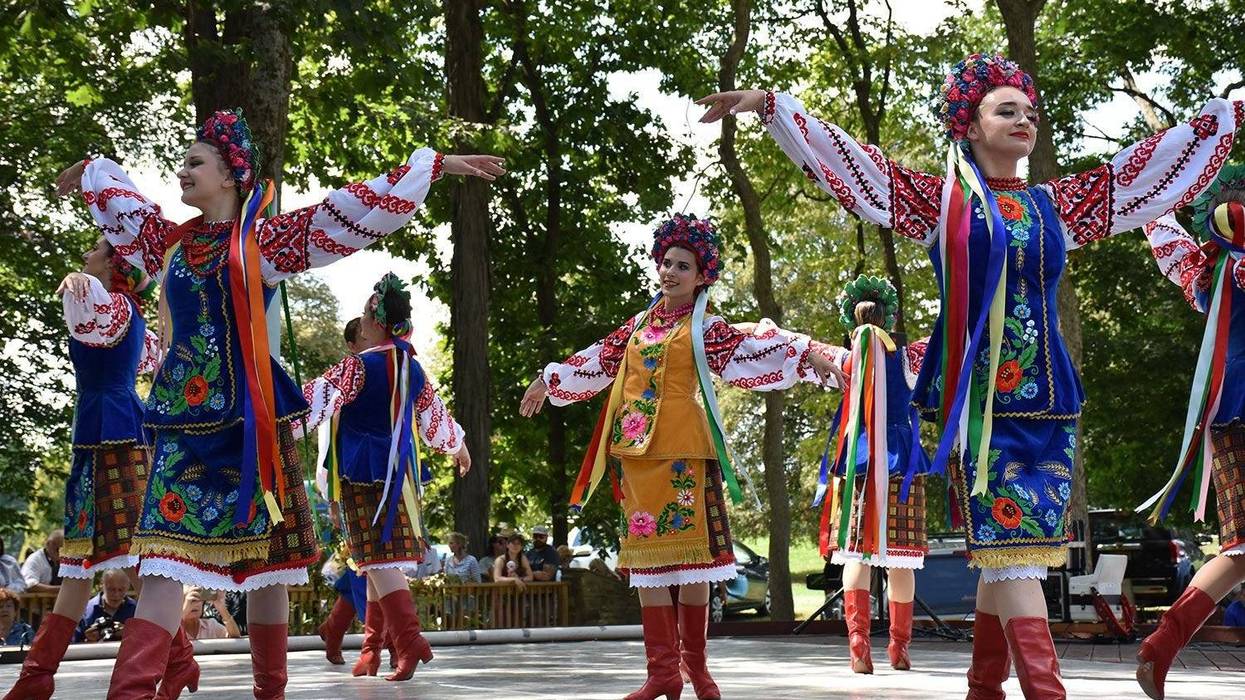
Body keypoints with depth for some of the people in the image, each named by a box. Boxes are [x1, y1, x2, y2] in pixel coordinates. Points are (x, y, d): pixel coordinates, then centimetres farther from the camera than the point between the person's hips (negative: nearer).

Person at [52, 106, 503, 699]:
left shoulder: (263, 240, -2)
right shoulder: (171, 242, 13)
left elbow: (361, 206, -7)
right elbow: (118, 197, 35)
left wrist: (436, 166, -11)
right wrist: (87, 171, 54)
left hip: (243, 414, -4)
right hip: (179, 413, 4)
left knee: (260, 551, 3)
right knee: (167, 552, -5)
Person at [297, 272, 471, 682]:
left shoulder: (359, 366, -13)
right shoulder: (412, 368, 9)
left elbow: (314, 400, -17)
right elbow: (433, 414, 23)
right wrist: (458, 446, 41)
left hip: (364, 475, -7)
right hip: (399, 473, 7)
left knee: (378, 559, -10)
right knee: (380, 558, 13)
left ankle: (410, 640, -22)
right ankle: (372, 649, 20)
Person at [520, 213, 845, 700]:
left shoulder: (703, 328, 3)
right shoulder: (639, 324, 18)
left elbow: (755, 350, -8)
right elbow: (599, 360, 29)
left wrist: (807, 353, -22)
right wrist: (548, 382, 38)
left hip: (681, 447, -4)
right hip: (635, 447, 5)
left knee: (690, 549, -3)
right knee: (646, 552, 1)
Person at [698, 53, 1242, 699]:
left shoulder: (1055, 204, 15)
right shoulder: (940, 200, 4)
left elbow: (1153, 165, 19)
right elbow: (844, 161, -1)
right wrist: (769, 106, -8)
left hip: (1048, 396, 5)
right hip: (979, 396, -5)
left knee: (1008, 547, 6)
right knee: (1009, 542, -11)